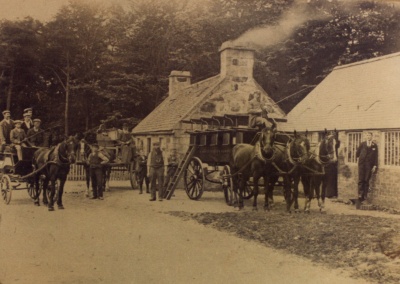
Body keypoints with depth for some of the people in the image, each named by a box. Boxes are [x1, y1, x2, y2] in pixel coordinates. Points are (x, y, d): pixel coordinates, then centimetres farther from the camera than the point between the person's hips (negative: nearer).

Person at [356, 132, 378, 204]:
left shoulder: (374, 145, 6)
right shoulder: (362, 144, 8)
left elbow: (376, 156, 4)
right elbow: (357, 152, 20)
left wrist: (375, 166, 0)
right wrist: (358, 158, 15)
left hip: (369, 165, 0)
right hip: (362, 164, 0)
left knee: (366, 181, -1)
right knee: (361, 180, -7)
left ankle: (365, 196, 2)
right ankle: (360, 195, -10)